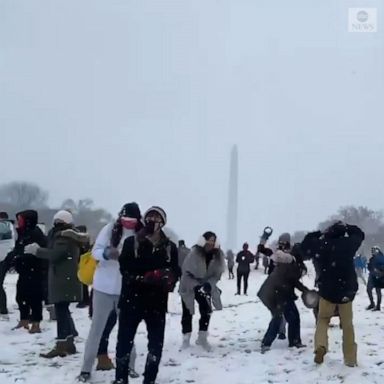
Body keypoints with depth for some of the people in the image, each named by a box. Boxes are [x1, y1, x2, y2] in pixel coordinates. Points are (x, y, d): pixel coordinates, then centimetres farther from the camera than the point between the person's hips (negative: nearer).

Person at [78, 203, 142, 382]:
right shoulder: (110, 229, -8)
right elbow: (95, 251, -6)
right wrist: (107, 253, -26)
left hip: (127, 289, 2)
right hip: (104, 287, -2)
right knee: (97, 327, 5)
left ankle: (129, 365, 28)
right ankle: (86, 368, 12)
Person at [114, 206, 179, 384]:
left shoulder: (170, 247, 6)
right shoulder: (131, 242, -1)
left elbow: (176, 271, 5)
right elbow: (125, 268, -9)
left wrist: (168, 279, -19)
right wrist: (148, 277, -22)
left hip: (157, 302, 2)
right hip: (132, 299, -2)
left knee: (156, 343, 9)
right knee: (125, 341, 1)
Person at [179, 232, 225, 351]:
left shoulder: (218, 255, -14)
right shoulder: (195, 253, -25)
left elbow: (217, 274, -7)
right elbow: (186, 272, -20)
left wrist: (208, 285, -22)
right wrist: (195, 286, -26)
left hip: (205, 286, 3)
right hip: (189, 286, -3)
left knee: (206, 311, -4)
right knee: (187, 312, 1)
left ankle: (202, 338, 12)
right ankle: (186, 339, 15)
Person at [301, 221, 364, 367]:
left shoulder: (321, 244, -7)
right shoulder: (348, 243, -7)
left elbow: (305, 244, 11)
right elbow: (359, 234, 12)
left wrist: (319, 234, 11)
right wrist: (346, 228, 15)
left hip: (327, 290, 0)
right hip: (347, 291, 0)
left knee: (323, 319, 18)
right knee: (347, 325, 12)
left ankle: (320, 346, -8)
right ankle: (350, 359, 15)